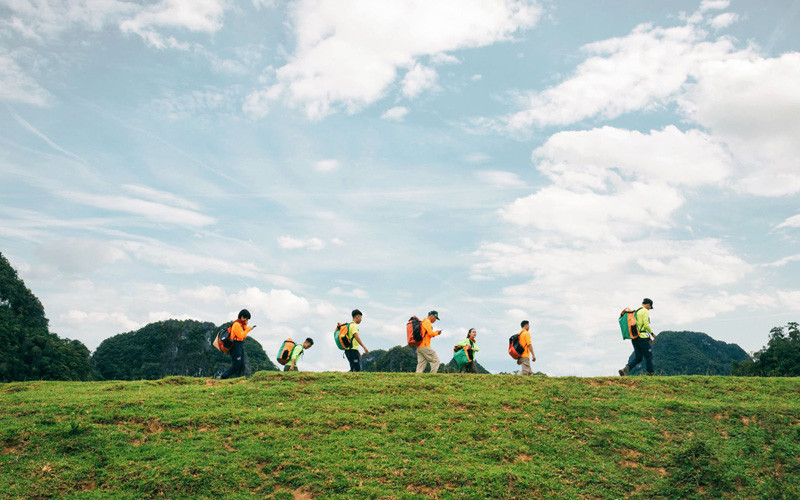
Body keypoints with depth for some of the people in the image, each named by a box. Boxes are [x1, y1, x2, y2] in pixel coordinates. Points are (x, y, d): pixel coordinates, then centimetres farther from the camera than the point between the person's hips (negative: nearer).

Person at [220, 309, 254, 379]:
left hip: (240, 346, 10)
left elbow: (244, 336, 13)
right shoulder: (236, 324, -14)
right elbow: (241, 336, -18)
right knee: (235, 367, -9)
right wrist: (248, 329, -9)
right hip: (236, 347, -10)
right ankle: (222, 377, -2)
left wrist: (245, 326, 5)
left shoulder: (241, 325, 17)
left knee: (242, 366, 8)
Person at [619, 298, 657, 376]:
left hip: (634, 337, 8)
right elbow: (646, 325, -15)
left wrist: (648, 337, 25)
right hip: (642, 337, -8)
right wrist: (652, 334, 1)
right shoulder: (645, 311, -6)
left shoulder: (635, 312, 21)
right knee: (648, 357, 5)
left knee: (638, 358, 8)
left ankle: (625, 369, -11)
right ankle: (651, 373, 13)